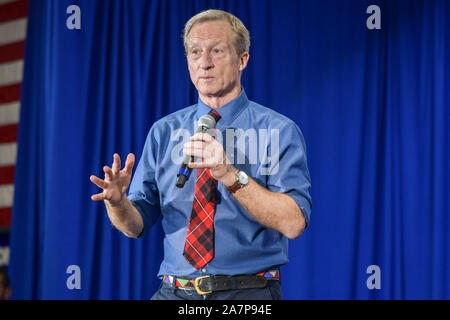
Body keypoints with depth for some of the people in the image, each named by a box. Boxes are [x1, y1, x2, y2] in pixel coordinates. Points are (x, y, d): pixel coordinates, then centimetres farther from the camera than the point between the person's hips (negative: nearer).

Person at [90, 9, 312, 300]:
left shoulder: (279, 130, -2)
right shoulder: (164, 131, 9)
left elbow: (293, 223, -15)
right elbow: (136, 226, 5)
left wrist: (229, 175, -24)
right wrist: (117, 201, -16)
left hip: (248, 295, 1)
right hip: (175, 293, -1)